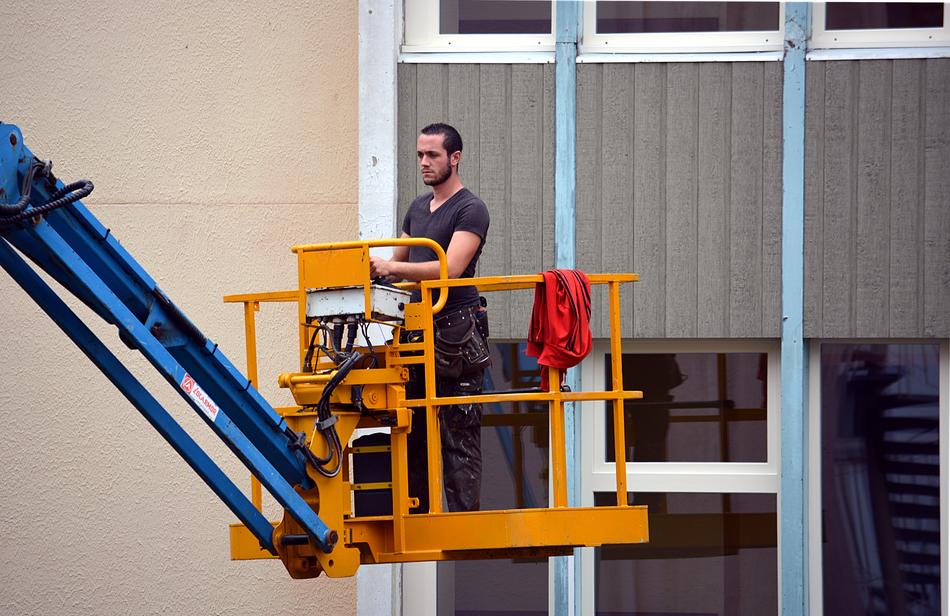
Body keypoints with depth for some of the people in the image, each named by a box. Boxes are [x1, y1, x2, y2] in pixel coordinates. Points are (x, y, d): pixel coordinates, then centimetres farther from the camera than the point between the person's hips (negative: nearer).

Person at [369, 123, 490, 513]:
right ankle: (415, 521, 13)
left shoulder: (470, 210, -7)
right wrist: (375, 270, 5)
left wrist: (393, 267, -28)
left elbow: (450, 268, -20)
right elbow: (401, 263, 27)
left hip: (457, 333, -8)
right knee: (414, 431, 9)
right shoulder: (418, 208, 19)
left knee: (458, 436, -8)